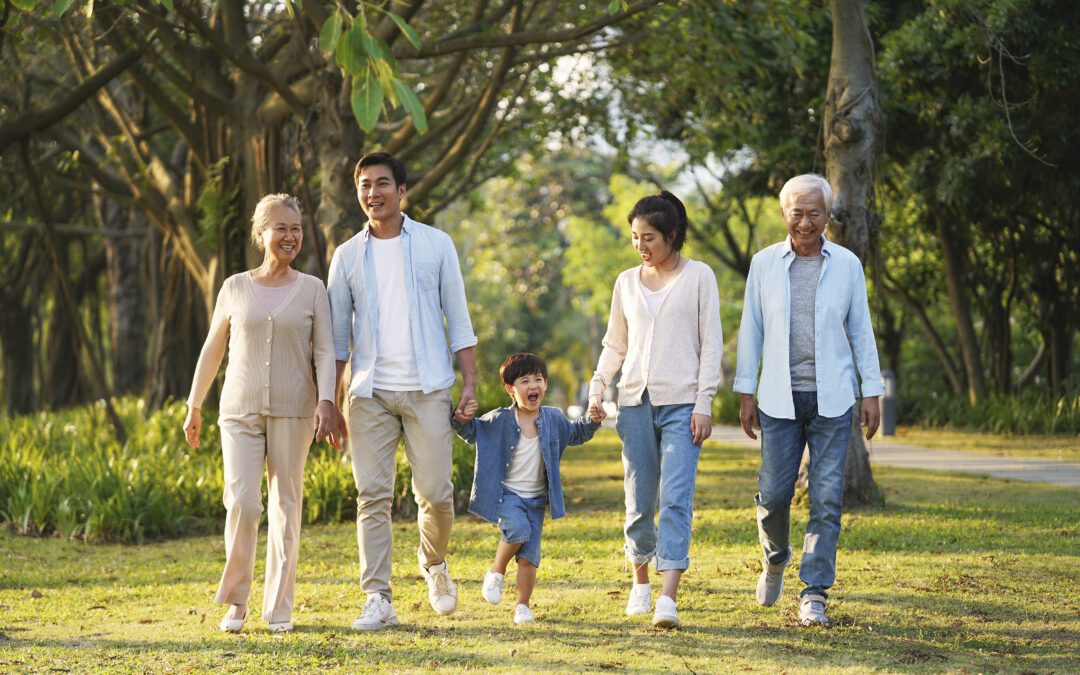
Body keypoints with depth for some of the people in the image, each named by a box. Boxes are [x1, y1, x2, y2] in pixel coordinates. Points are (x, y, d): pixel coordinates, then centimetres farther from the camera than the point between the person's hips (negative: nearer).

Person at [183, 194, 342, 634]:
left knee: (286, 507, 2)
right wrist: (194, 407, 17)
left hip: (293, 411, 0)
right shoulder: (235, 288, 7)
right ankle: (235, 600, 3)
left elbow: (324, 350, 0)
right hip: (240, 411, 0)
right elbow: (212, 350, 15)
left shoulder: (312, 289, 5)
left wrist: (326, 402, -15)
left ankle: (279, 608, 10)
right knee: (242, 502, -13)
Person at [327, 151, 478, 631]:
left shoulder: (435, 245, 6)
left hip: (427, 389, -1)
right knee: (373, 497, -4)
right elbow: (337, 335, 11)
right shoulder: (348, 256, 9)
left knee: (435, 493, -1)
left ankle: (434, 564, 28)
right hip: (370, 393, 1)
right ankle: (378, 600, -2)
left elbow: (458, 317, 6)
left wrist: (470, 383, -2)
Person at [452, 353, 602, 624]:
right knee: (518, 530, -29)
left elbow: (575, 435, 22)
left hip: (536, 498, 3)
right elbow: (473, 433, 8)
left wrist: (591, 422, 4)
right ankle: (496, 572, -3)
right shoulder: (499, 420, -7)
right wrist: (463, 421, -12)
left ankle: (522, 606, 11)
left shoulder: (553, 419, 3)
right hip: (506, 493, -3)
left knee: (529, 556, -1)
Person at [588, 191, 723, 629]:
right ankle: (640, 583, 23)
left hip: (681, 402, -4)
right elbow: (615, 345, 20)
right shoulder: (627, 282, 13)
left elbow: (711, 344, 0)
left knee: (676, 498, -13)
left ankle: (668, 599, -20)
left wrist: (704, 403, -6)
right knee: (639, 500, 5)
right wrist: (596, 389, 6)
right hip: (636, 400, 4)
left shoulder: (698, 277, 2)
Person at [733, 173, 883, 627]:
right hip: (780, 398, 0)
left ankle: (814, 594, -1)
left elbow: (861, 330, 8)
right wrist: (745, 393, 5)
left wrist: (872, 392, 4)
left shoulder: (846, 264, 5)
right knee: (774, 492, -1)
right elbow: (751, 329, 8)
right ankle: (775, 559, 30)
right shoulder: (764, 263, 5)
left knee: (827, 498, -4)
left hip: (831, 400, 0)